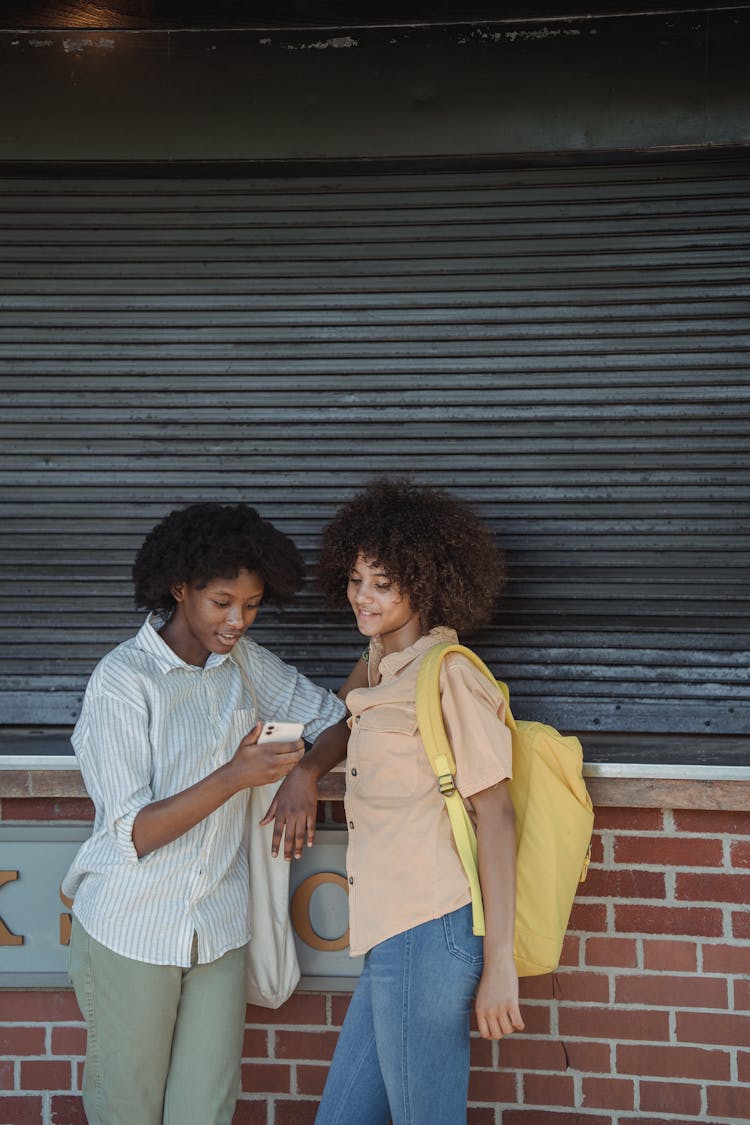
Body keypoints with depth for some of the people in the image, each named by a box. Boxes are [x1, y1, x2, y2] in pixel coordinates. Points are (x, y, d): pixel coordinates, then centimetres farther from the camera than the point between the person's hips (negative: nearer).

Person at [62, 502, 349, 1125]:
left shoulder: (244, 662, 3)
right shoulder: (122, 680, -14)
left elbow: (334, 718, 13)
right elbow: (132, 835, -17)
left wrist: (302, 777, -7)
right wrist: (236, 776, -27)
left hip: (219, 931, 4)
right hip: (132, 933, -4)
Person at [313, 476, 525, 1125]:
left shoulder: (450, 675, -12)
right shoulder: (378, 662, 13)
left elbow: (496, 816, -14)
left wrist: (499, 965, -15)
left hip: (428, 933, -9)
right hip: (391, 935, 9)